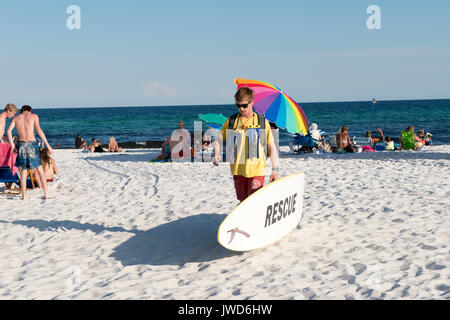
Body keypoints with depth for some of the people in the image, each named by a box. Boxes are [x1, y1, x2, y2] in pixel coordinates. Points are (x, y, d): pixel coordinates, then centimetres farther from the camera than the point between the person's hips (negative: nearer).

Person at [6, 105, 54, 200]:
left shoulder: (16, 118, 13)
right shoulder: (34, 116, 5)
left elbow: (9, 131, -1)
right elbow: (39, 130, -8)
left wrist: (12, 145, 5)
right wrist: (48, 145, -10)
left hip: (21, 145, 2)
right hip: (32, 144, -2)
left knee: (23, 171, 12)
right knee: (40, 170, 10)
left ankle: (24, 195, 9)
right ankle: (46, 193, 7)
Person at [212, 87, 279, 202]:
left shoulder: (262, 122, 2)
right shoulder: (231, 121, 6)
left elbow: (271, 147, 4)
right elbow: (218, 140, 11)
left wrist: (275, 170, -1)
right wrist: (216, 154, -10)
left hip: (256, 170, -3)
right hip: (238, 170, 3)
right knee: (243, 202, 12)